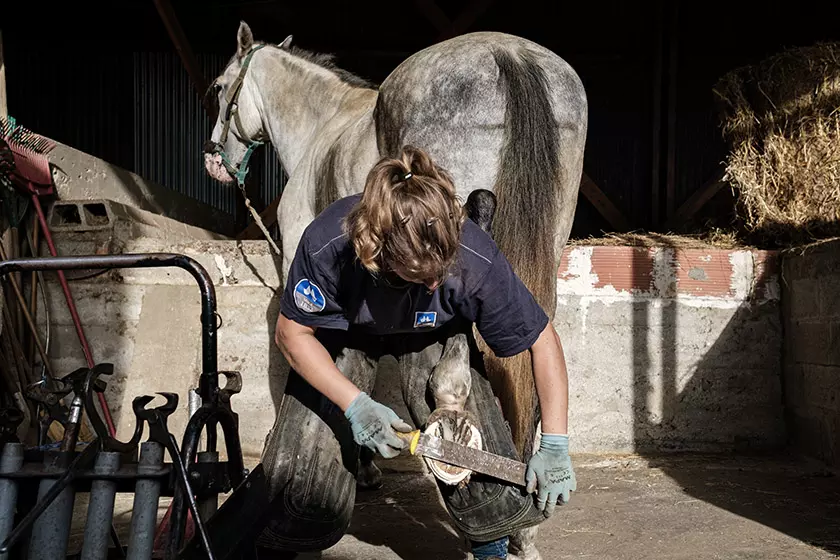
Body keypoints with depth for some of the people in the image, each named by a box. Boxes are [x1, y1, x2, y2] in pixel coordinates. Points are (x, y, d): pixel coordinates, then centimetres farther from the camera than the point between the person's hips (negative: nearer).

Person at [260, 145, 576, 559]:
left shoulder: (476, 261, -38)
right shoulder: (327, 246, -39)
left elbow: (543, 340, -22)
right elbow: (292, 333, -21)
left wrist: (555, 445, -22)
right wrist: (355, 405, -31)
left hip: (432, 336, 1)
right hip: (342, 333, 0)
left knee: (486, 469, -14)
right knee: (301, 481, -11)